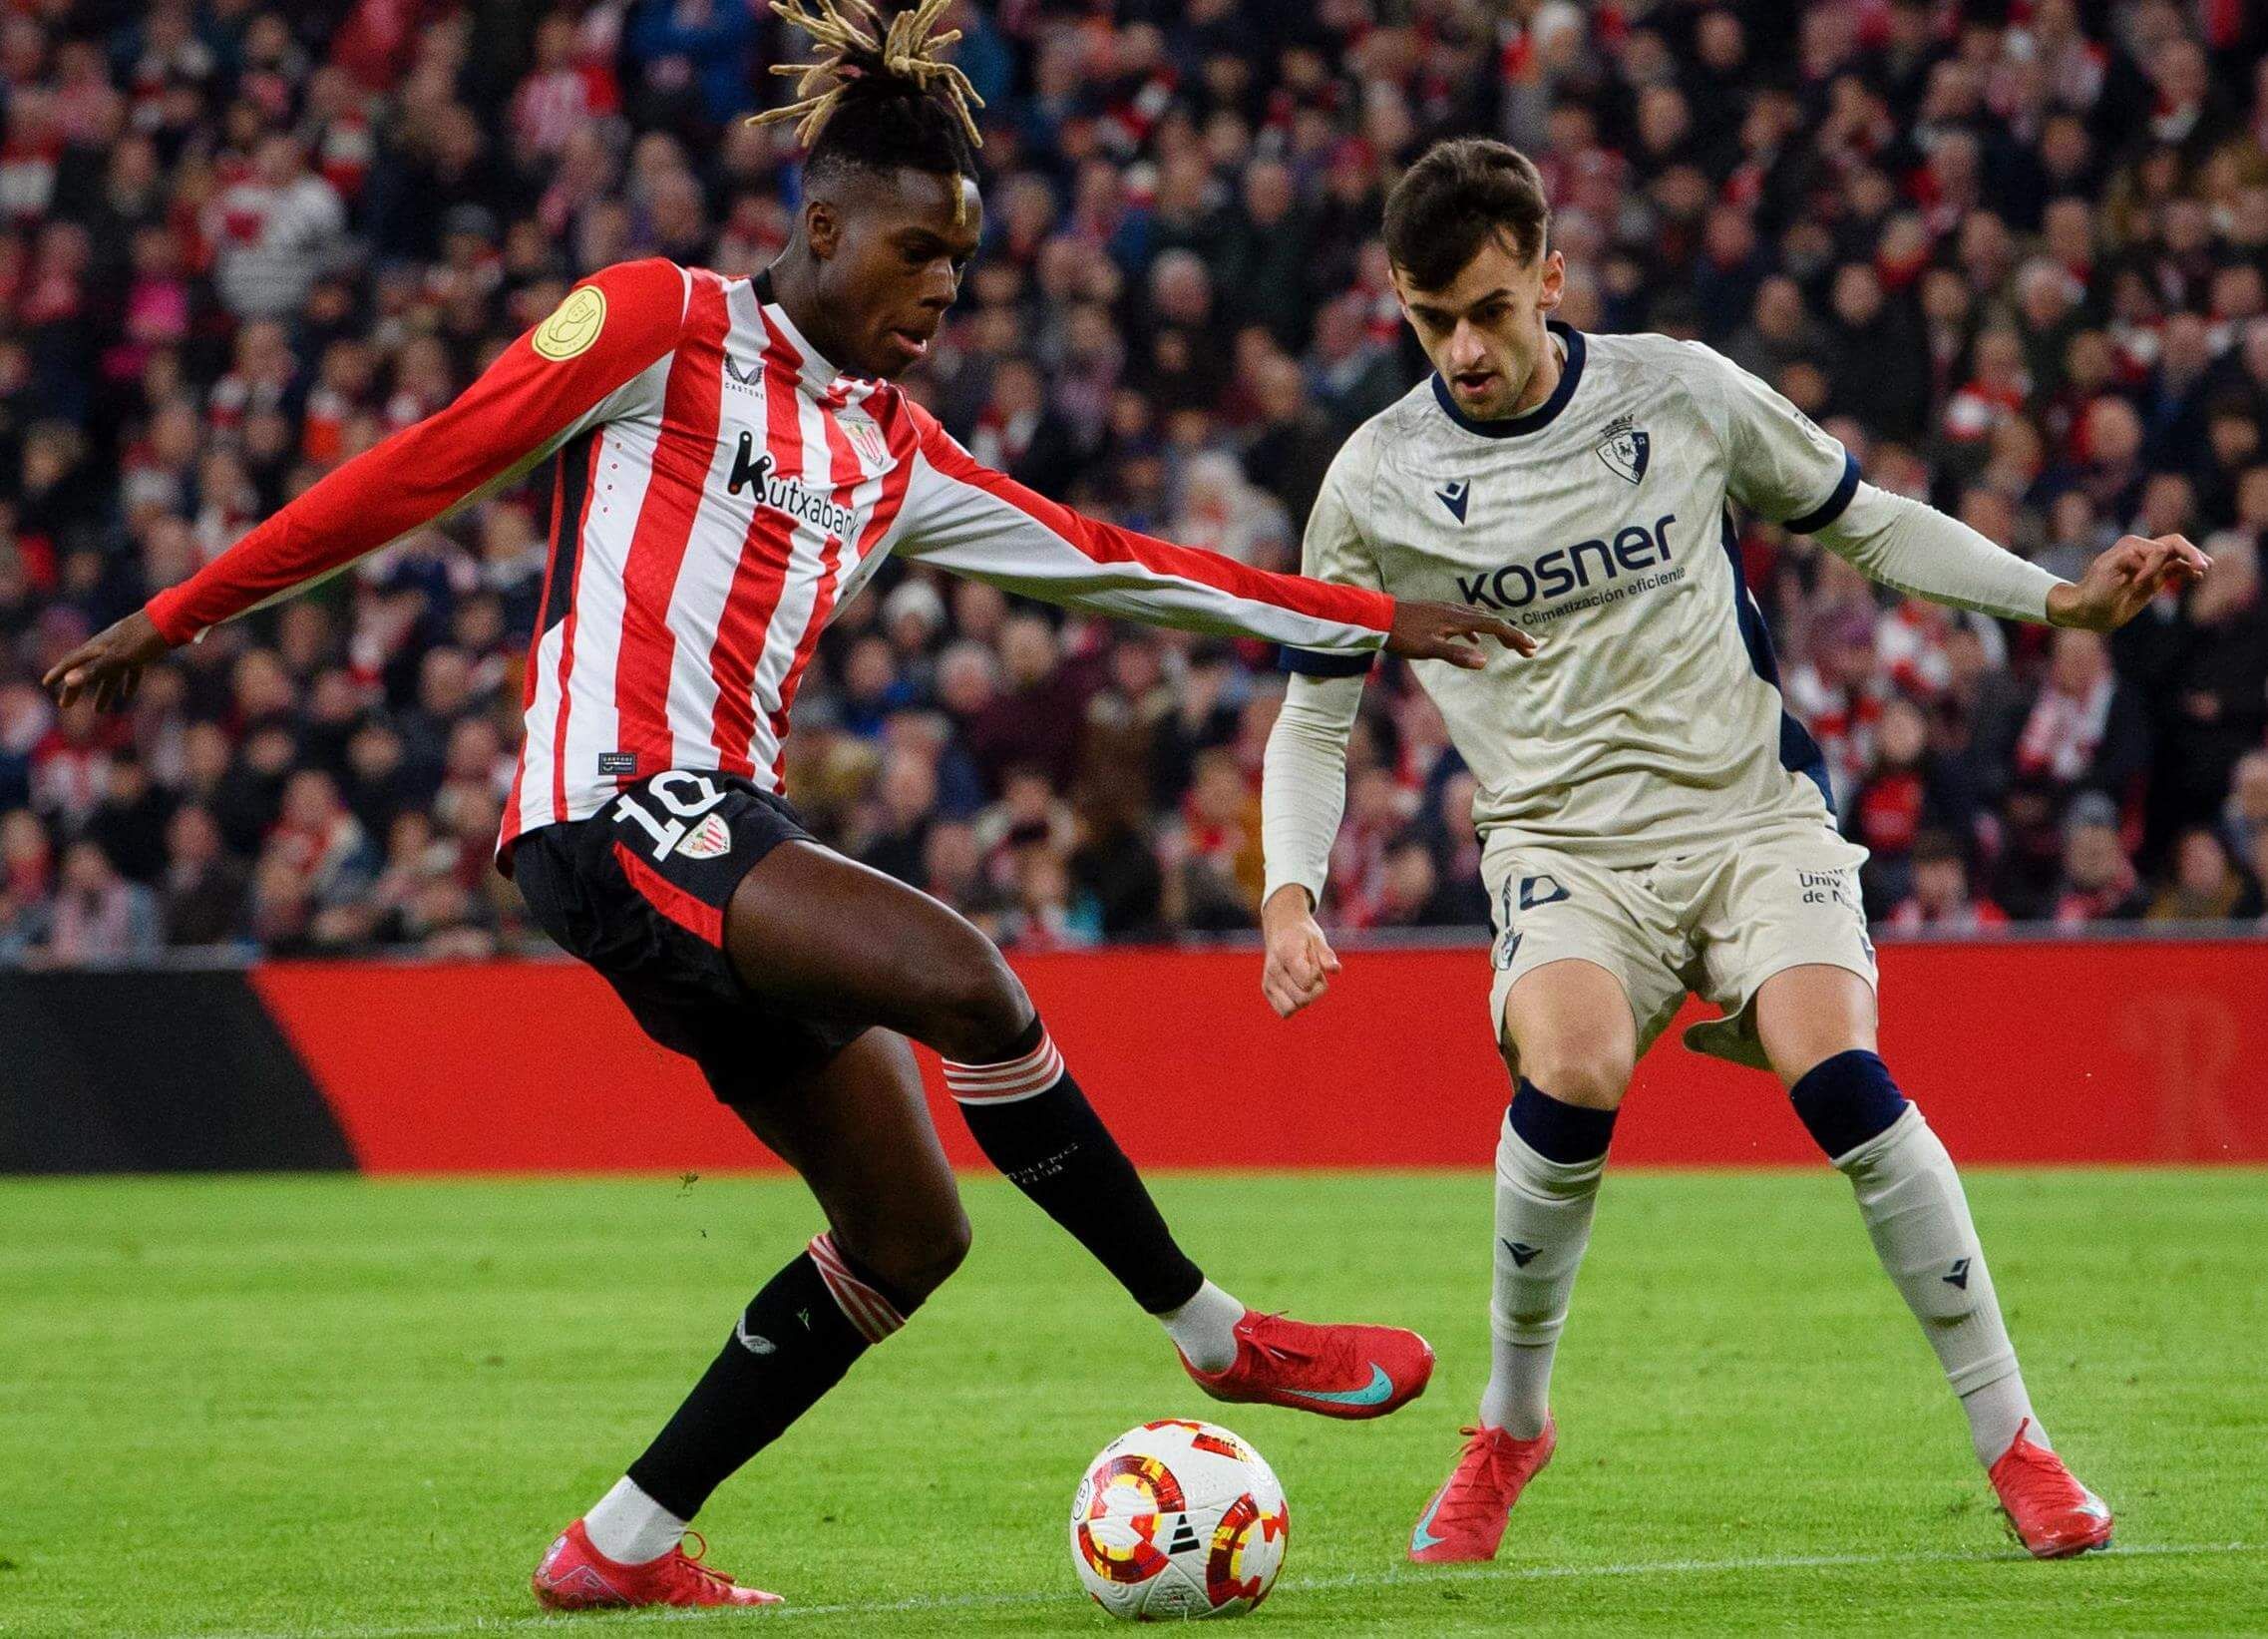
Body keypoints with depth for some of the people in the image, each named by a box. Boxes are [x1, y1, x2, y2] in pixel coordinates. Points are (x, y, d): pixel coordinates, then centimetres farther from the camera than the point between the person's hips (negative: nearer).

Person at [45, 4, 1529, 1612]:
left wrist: (1373, 620, 17)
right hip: (615, 807, -9)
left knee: (911, 1233, 2)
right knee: (964, 978, -26)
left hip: (726, 836, 9)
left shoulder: (894, 453, 19)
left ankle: (620, 1548, 9)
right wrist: (180, 617, -1)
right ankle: (1220, 1337, -15)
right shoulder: (665, 326, -1)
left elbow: (1110, 560, 19)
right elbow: (429, 465, -1)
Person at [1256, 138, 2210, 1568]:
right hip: (1567, 843, 0)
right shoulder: (1377, 484, 0)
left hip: (1754, 809, 0)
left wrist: (2060, 600, 2)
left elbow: (1871, 524, 14)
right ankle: (1511, 1426, -6)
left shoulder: (1678, 393, 1)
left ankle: (2015, 1442, -15)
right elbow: (1315, 718, 10)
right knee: (1569, 1079, -31)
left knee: (1838, 1073, -27)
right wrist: (1291, 897, -6)